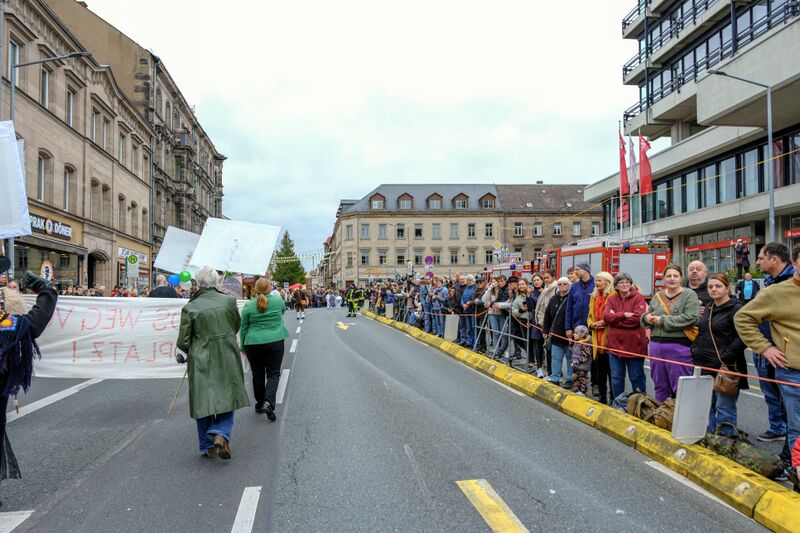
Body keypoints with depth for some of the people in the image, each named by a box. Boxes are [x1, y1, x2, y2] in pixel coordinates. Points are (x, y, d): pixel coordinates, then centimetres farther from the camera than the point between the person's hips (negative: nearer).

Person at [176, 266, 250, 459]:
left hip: (201, 362, 0)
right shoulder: (229, 301, -6)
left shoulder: (190, 307, -10)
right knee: (226, 400, 13)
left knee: (204, 402, 13)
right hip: (228, 360, 1)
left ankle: (208, 446, 22)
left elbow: (182, 343, -5)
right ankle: (221, 435, -8)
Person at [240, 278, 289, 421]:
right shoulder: (278, 300, -4)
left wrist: (243, 346, 13)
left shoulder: (249, 305, -4)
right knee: (273, 374, 4)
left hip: (253, 344, 1)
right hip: (275, 342, -1)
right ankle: (268, 402, -15)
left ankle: (260, 404, 24)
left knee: (258, 375, 14)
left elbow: (243, 328, 2)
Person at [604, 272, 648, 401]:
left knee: (636, 377, 6)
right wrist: (624, 314, -18)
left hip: (634, 345, -4)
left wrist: (615, 318, -11)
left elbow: (638, 318, -18)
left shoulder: (638, 297, -5)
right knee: (616, 377, 11)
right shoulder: (612, 299, 7)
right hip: (615, 343, 4)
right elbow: (606, 316, -6)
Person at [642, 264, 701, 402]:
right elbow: (645, 317, 18)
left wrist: (663, 320, -15)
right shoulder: (658, 296, 14)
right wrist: (646, 318, -7)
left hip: (679, 347, -6)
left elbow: (692, 318, -17)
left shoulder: (689, 295, -3)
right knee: (660, 387, 15)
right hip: (656, 345, 6)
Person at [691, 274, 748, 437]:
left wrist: (725, 357, -19)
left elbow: (742, 337, -16)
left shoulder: (736, 309, -8)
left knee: (724, 407, -2)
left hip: (726, 367, -8)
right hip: (705, 366, 8)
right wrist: (696, 351, 12)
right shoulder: (708, 309, 16)